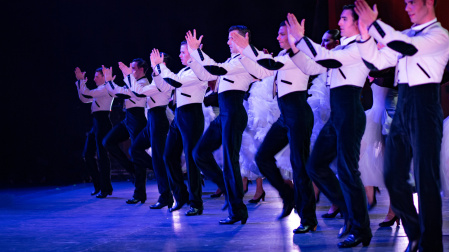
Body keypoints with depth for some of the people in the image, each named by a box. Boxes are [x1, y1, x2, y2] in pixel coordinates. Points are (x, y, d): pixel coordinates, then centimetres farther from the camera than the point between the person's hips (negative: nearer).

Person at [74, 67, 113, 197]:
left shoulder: (106, 89, -8)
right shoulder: (99, 90, 21)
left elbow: (88, 94, -16)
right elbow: (84, 98, 23)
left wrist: (81, 79, -9)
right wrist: (80, 81, 17)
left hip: (103, 123, -10)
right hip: (96, 124, 10)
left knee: (102, 155, -8)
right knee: (87, 154, 10)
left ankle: (106, 188, -2)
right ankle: (98, 185, 17)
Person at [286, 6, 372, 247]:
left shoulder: (359, 48, -9)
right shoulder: (341, 48, 18)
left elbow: (327, 57, -21)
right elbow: (312, 67, 18)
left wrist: (301, 38, -15)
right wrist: (295, 46, 8)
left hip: (349, 113, -9)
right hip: (336, 115, 9)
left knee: (347, 170, -7)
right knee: (316, 165, 9)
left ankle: (360, 230, 4)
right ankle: (350, 212, 19)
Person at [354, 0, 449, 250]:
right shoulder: (406, 35, 17)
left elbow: (408, 47, -23)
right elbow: (379, 61, 12)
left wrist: (374, 23, -20)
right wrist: (366, 34, -2)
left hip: (424, 107, -8)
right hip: (402, 107, 8)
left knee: (426, 180, -6)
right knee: (394, 178, 10)